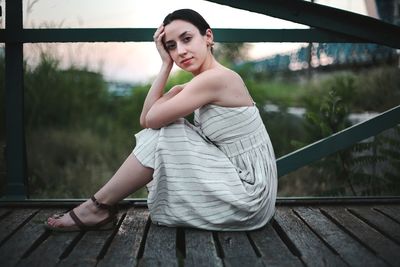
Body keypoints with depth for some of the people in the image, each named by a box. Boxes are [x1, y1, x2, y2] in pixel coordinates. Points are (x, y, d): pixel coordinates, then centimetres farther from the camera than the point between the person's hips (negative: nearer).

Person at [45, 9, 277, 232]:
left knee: (163, 135, -12)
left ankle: (98, 207, 1)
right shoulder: (212, 82, 11)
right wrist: (166, 64, 1)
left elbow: (152, 119, -16)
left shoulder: (216, 78, -18)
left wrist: (175, 95, 1)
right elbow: (146, 118, 5)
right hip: (240, 187, 9)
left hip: (246, 197, -9)